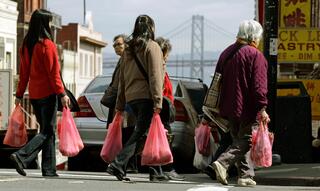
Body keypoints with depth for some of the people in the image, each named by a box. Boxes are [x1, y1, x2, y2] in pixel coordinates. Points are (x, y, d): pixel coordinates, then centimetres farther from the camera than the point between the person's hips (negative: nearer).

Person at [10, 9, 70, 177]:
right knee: (47, 131, -3)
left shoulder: (26, 45, 8)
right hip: (48, 93, -7)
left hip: (34, 94, 7)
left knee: (47, 130, 13)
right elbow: (53, 73, -14)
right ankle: (21, 156, -20)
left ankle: (49, 170, 12)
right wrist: (62, 94, -12)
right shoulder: (47, 44, -13)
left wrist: (19, 94, 14)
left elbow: (24, 72, 11)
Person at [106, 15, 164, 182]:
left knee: (146, 133, 13)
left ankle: (155, 171, 15)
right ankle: (117, 165, -21)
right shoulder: (152, 47, -4)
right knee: (140, 133, -8)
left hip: (131, 97, 7)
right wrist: (158, 102, -16)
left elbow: (122, 78, 18)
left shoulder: (128, 50, 17)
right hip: (146, 96, -7)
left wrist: (120, 105, 20)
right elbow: (155, 76, -12)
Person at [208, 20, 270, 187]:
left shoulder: (226, 53, 14)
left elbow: (218, 80, 18)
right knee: (245, 141, -5)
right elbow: (258, 85, -16)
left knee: (238, 140, 14)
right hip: (248, 110, -8)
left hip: (229, 108, 8)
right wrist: (262, 108, -15)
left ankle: (245, 175, 12)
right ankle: (223, 163, -23)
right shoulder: (255, 55, -10)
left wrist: (220, 107, 23)